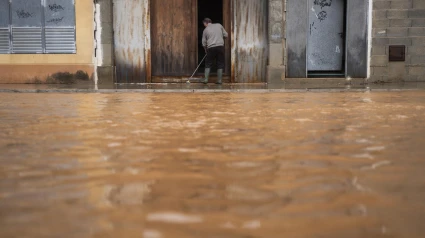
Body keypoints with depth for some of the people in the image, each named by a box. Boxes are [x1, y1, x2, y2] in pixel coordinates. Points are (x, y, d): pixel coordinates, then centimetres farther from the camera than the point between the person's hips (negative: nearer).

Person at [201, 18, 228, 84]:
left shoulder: (206, 30, 8)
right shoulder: (219, 25, 9)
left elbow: (204, 43, 9)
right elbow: (226, 35, 9)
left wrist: (206, 50, 24)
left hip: (211, 48, -1)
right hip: (220, 46, 1)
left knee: (208, 64, 10)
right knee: (220, 64, 7)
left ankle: (206, 79, 6)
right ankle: (219, 80, 6)